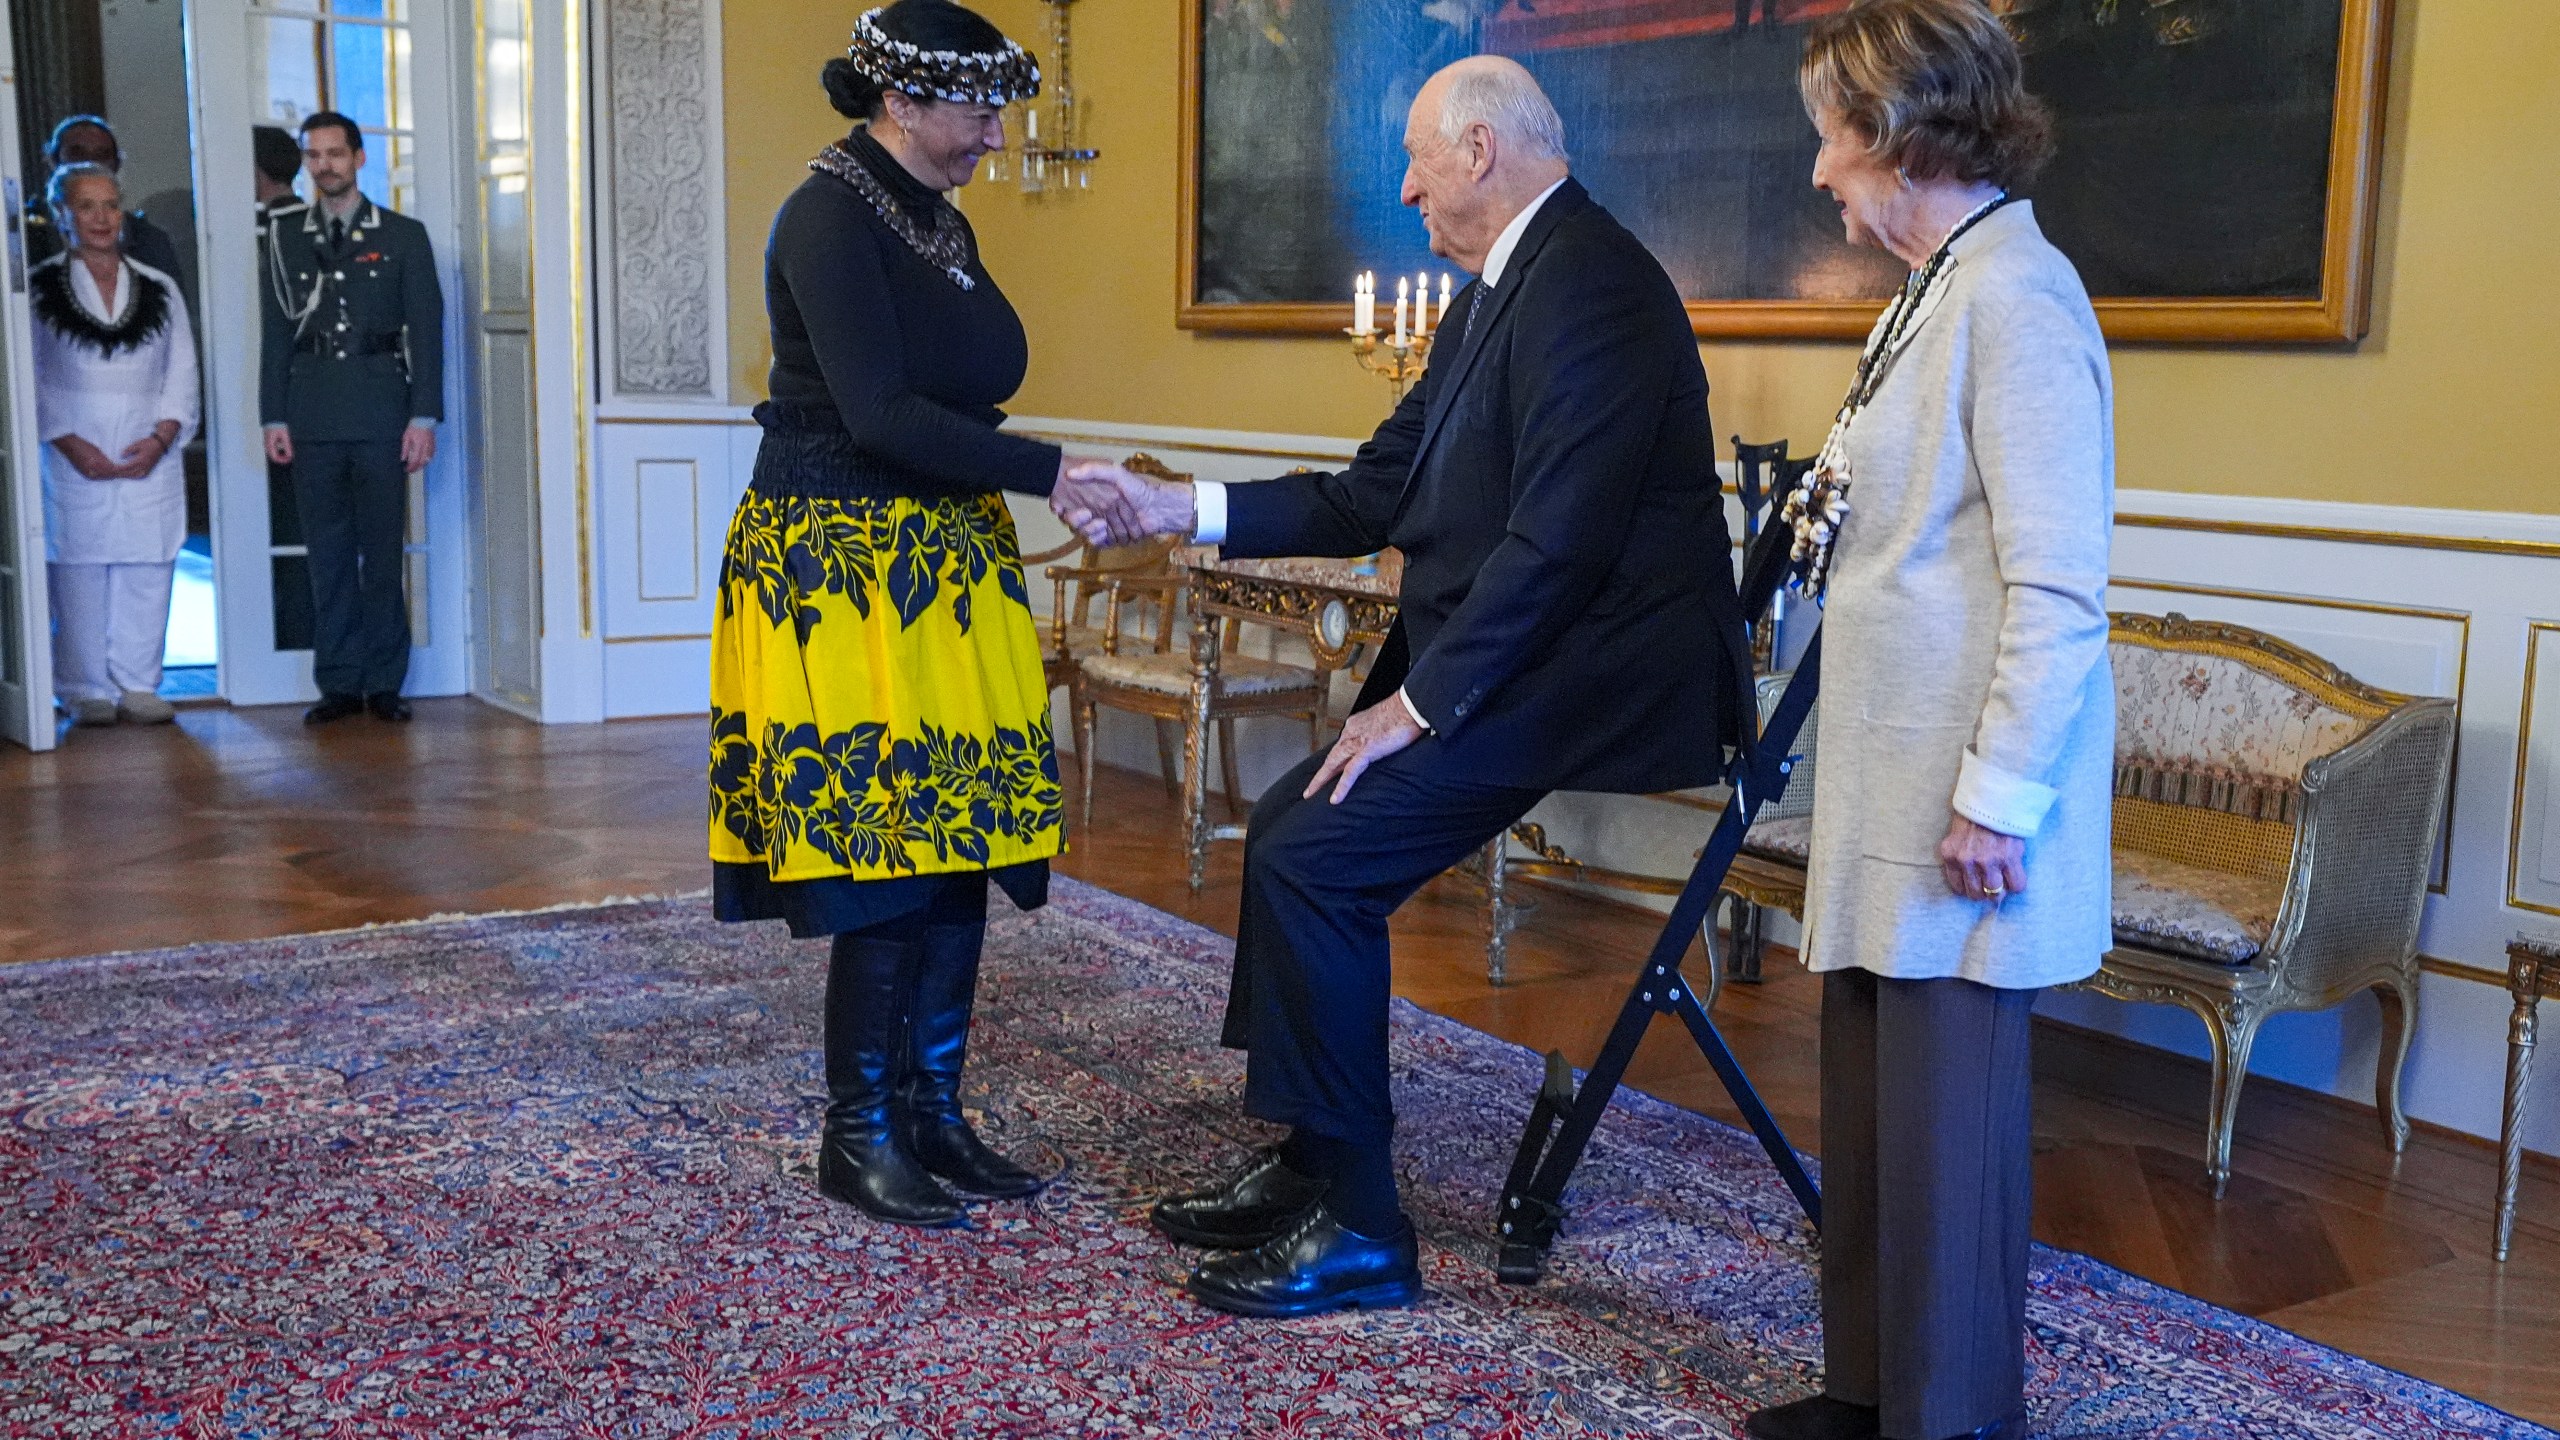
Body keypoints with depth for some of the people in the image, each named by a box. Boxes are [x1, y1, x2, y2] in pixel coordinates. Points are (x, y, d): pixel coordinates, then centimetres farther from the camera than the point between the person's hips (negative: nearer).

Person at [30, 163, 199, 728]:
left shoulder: (159, 288, 13)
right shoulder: (38, 289, 5)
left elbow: (182, 375, 10)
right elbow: (29, 380, 2)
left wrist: (161, 438, -5)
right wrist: (70, 444, -10)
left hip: (150, 460, 2)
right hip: (73, 461, -2)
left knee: (147, 576, -1)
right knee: (79, 578, -3)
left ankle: (138, 686, 9)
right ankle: (86, 691, 7)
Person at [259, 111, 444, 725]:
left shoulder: (403, 236, 6)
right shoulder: (285, 239, 12)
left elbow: (426, 330, 2)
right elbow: (276, 334, 11)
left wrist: (424, 417, -5)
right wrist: (274, 416, 2)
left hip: (380, 410, -2)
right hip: (313, 415, 2)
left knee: (384, 551, 0)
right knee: (327, 552, 3)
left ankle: (384, 683, 7)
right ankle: (339, 683, 9)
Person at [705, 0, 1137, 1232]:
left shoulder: (940, 225, 13)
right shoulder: (830, 217, -12)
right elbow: (879, 413, -21)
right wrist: (1051, 475, -23)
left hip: (944, 567, 8)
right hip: (840, 569, -8)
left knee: (961, 844, 7)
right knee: (883, 857, -6)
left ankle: (932, 1111, 17)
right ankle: (858, 1137, 8)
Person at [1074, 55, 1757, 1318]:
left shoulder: (1587, 280, -16)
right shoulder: (1498, 290, 17)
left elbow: (1558, 539, -24)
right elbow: (1375, 496, 17)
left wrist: (1422, 700, -20)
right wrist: (1184, 511, 12)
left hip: (1585, 671, -10)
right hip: (1511, 661, 10)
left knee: (1313, 859, -15)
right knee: (1288, 827, 9)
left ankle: (1358, 1227, -4)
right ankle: (1311, 1164, 19)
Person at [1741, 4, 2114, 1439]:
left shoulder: (2016, 295, -16)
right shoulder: (1937, 290, 15)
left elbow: (2058, 589, -20)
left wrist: (1998, 797, -21)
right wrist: (1831, 515, 11)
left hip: (1964, 805, -10)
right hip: (1892, 793, 10)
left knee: (1945, 1121, 0)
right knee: (1872, 1095, 16)